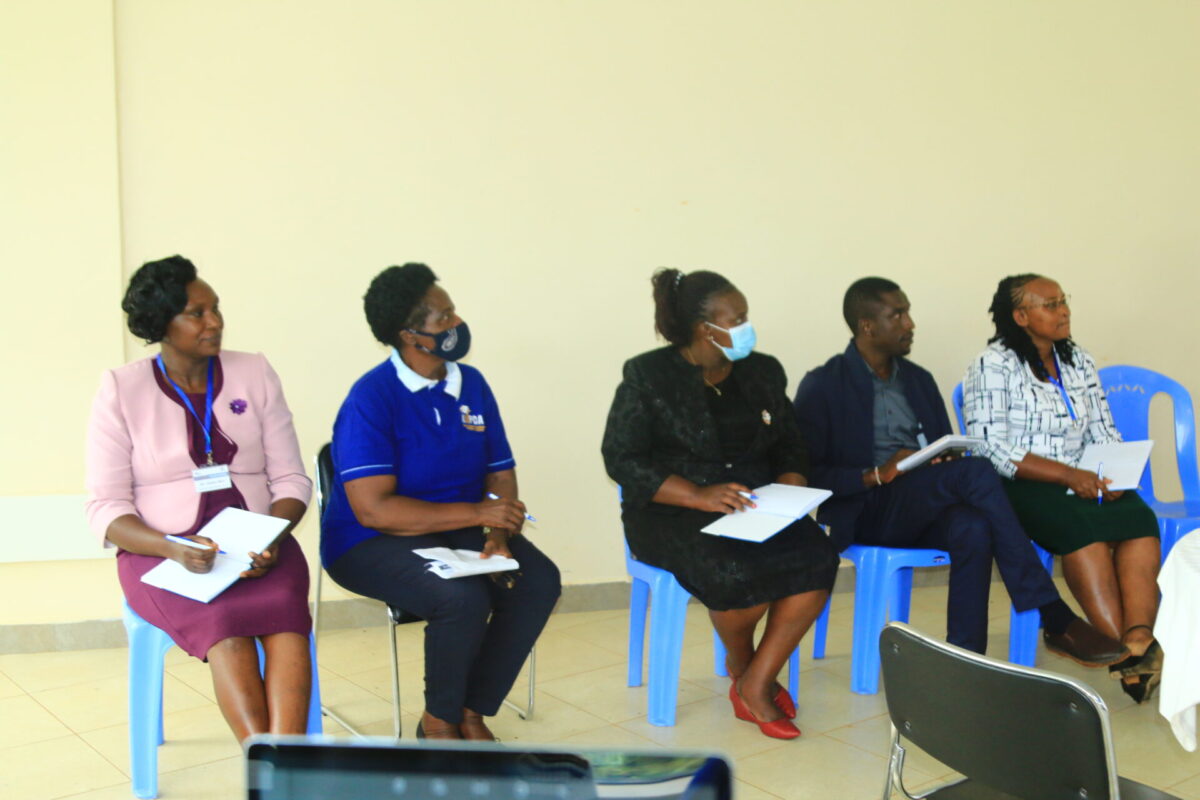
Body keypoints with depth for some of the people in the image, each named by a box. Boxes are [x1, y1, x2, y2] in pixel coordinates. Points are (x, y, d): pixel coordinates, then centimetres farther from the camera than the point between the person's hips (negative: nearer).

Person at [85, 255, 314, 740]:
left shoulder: (255, 374, 10)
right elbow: (105, 507, -1)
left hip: (257, 547, 2)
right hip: (162, 552, -2)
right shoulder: (121, 390, 3)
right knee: (223, 621, -33)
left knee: (284, 608, -31)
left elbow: (291, 479, 8)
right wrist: (173, 550, -20)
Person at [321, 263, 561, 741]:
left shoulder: (471, 384, 5)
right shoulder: (372, 398, -15)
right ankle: (438, 721, -4)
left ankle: (472, 712, -4)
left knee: (539, 580, -19)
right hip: (369, 544, -6)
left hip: (461, 533, 6)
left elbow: (501, 476, 7)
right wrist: (477, 512, -24)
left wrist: (499, 536, -14)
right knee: (465, 597, -32)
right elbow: (373, 509, -23)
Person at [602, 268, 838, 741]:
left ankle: (756, 685, -11)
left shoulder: (763, 372, 12)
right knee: (737, 570, -34)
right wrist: (699, 495, -21)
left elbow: (789, 445, 18)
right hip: (670, 515, -5)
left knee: (815, 558, -25)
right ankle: (740, 664, 2)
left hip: (754, 508, 5)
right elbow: (621, 459, -10)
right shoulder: (648, 377, -4)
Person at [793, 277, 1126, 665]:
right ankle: (1056, 621, -27)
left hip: (925, 512, 5)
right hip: (866, 513, -5)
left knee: (974, 528, -33)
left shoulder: (918, 380, 19)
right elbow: (809, 475, -6)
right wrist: (876, 475, -19)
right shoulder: (823, 386, 0)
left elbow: (947, 453, 21)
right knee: (975, 470, -29)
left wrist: (949, 456, -4)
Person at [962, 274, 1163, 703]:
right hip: (1019, 489, -5)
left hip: (1082, 483, 6)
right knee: (1081, 525, -35)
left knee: (1140, 518, -26)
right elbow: (992, 449, -13)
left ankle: (1139, 639, -40)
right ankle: (1127, 651, -36)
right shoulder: (992, 366, -3)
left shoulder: (1078, 361, 17)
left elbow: (1105, 434, 16)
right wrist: (1067, 475, -19)